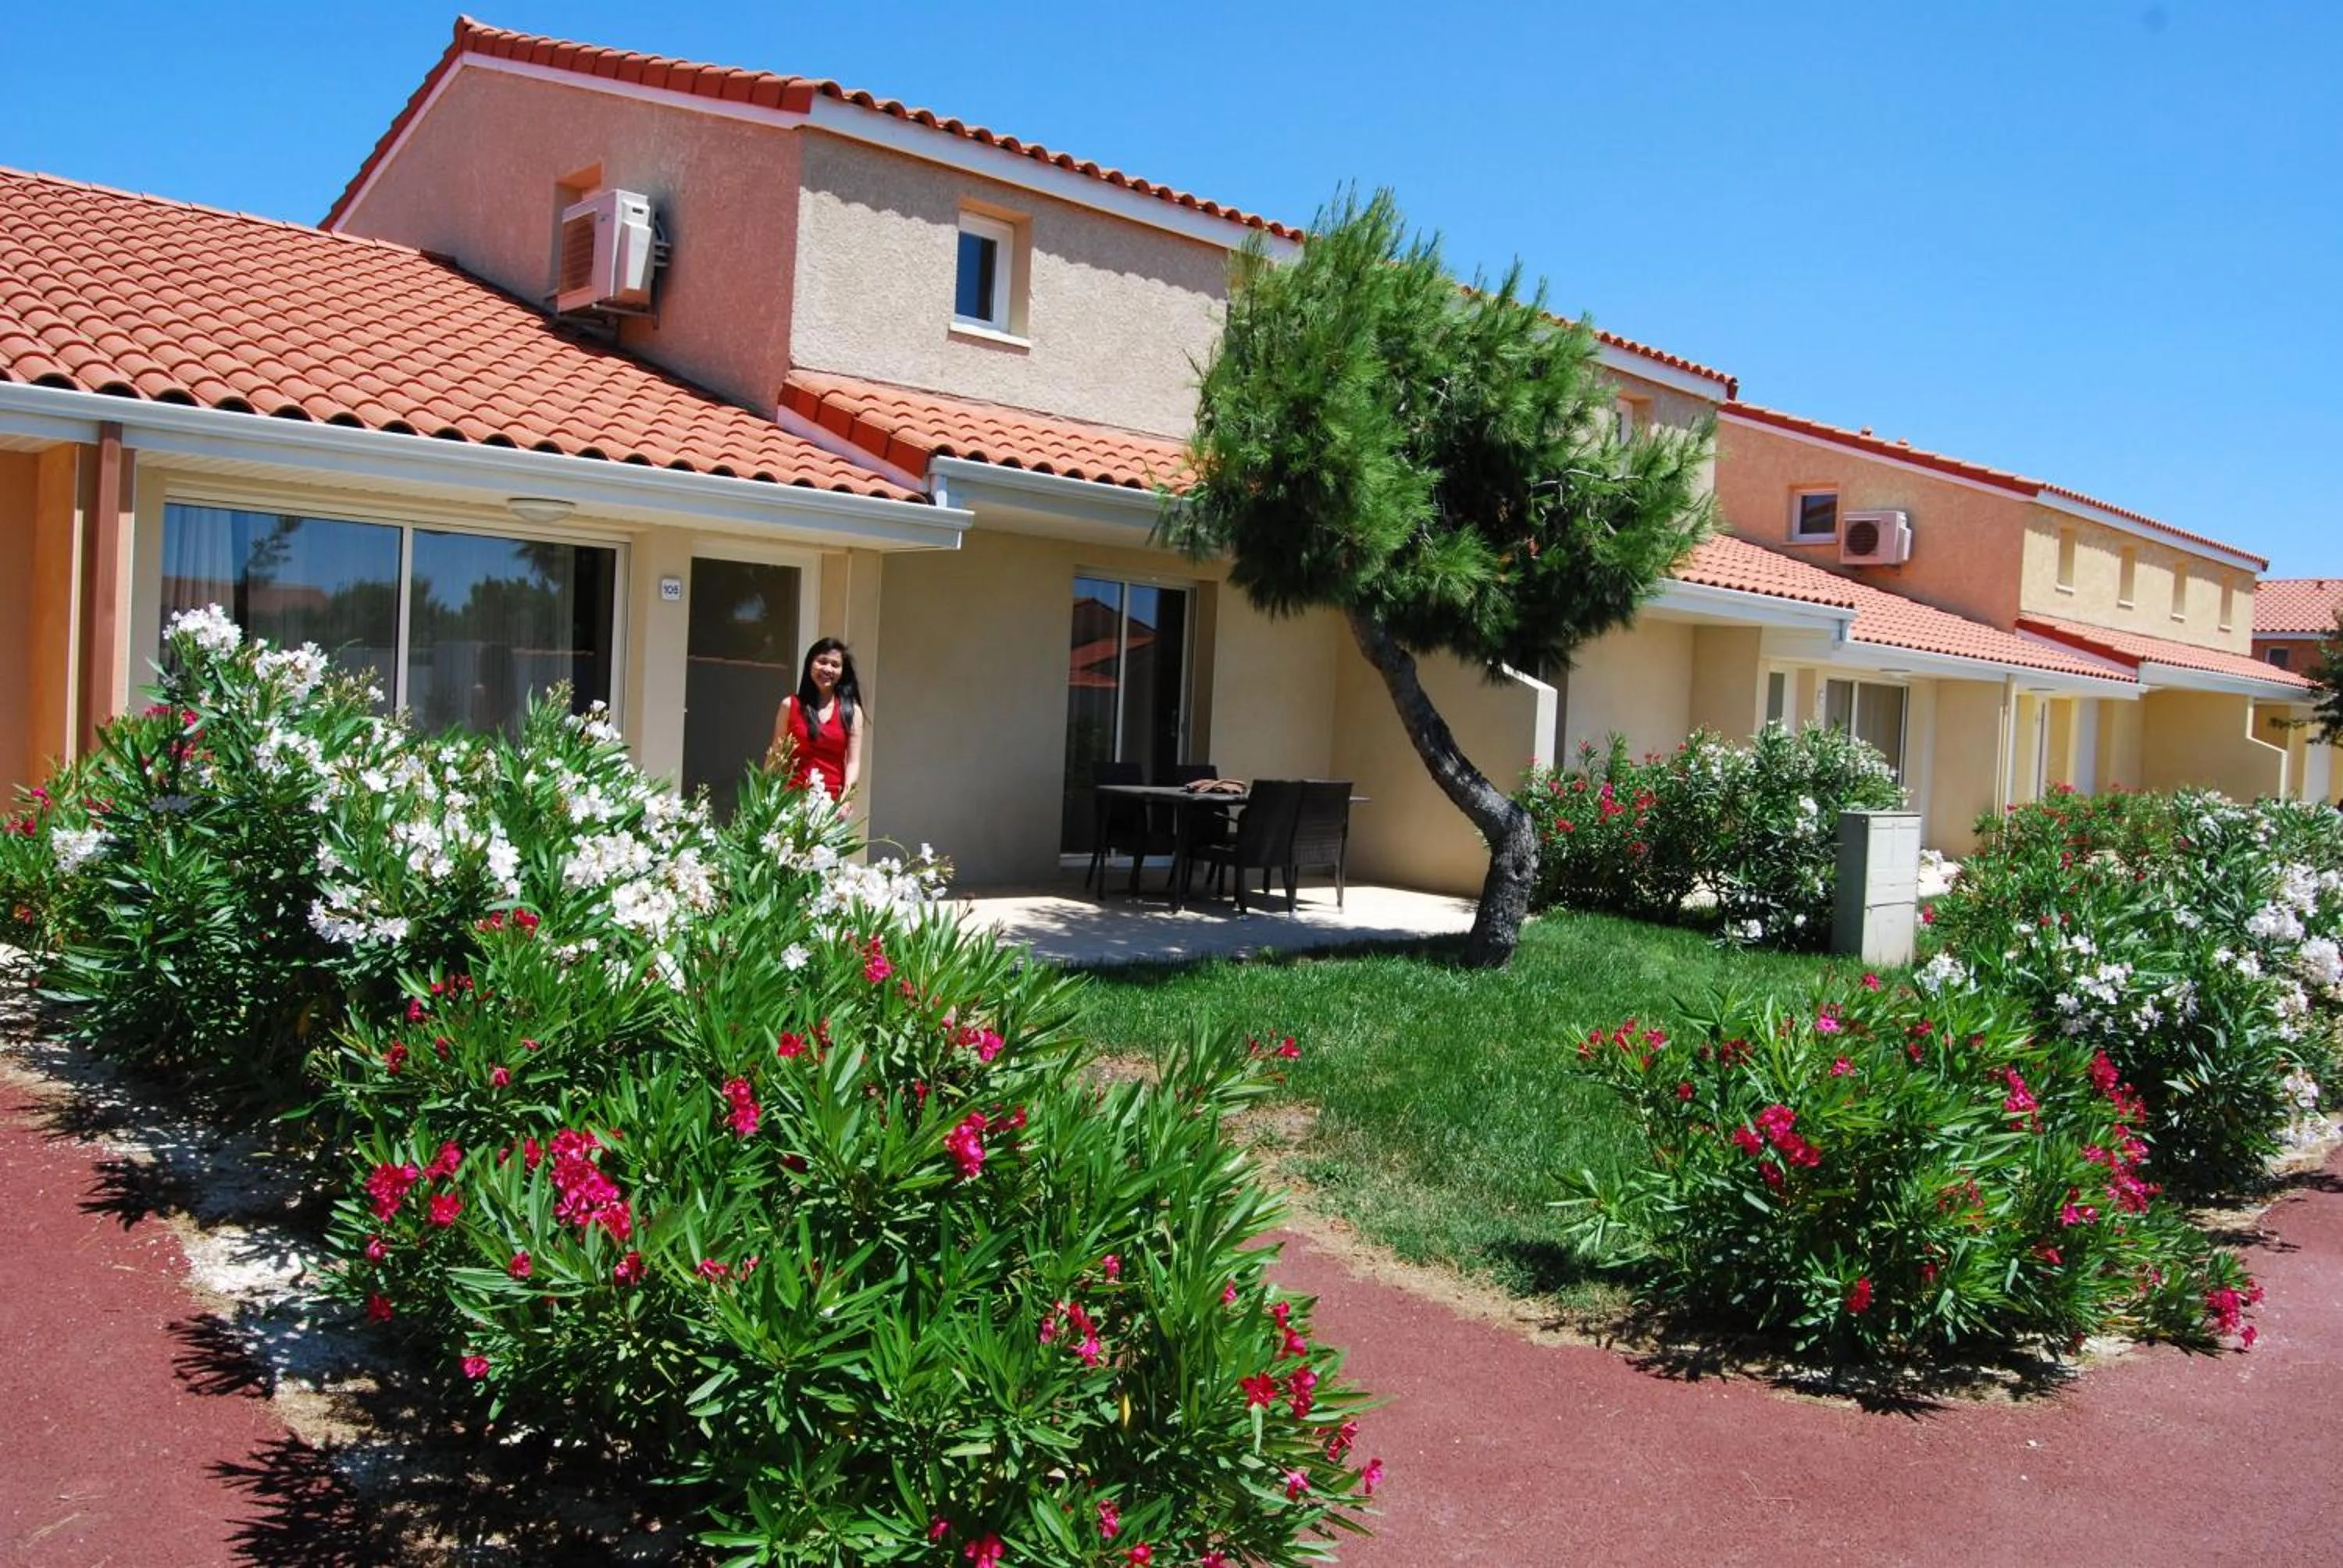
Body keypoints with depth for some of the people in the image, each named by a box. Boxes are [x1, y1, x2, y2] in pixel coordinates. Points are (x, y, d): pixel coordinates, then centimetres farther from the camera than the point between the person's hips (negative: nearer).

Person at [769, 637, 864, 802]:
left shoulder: (852, 711, 6)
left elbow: (853, 761, 1)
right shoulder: (790, 705, 8)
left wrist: (846, 796, -15)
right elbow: (776, 756, 9)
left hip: (831, 800, 0)